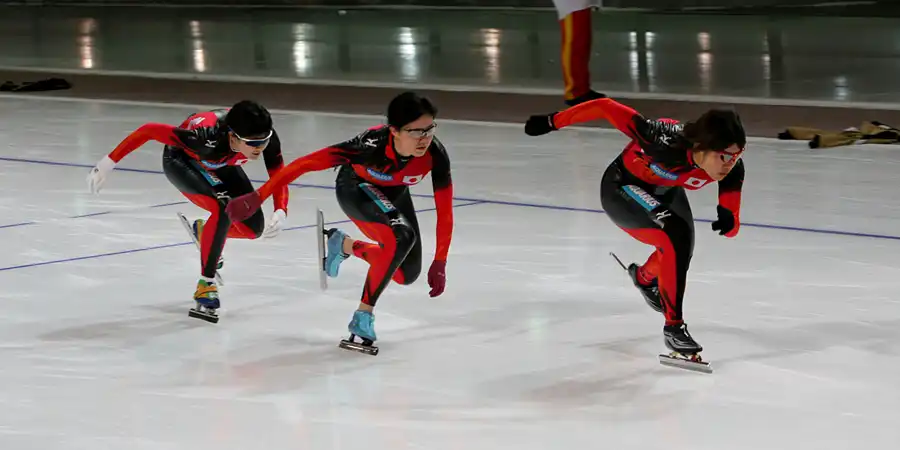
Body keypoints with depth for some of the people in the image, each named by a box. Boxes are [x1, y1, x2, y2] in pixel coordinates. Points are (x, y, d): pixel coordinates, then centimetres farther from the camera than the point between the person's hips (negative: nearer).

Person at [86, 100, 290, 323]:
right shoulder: (208, 138, -44)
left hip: (221, 164, 5)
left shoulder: (266, 135, -33)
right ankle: (205, 286, -17)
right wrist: (109, 162, -33)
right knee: (224, 208, -29)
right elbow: (149, 130, -36)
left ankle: (204, 231, 28)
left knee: (253, 227, -3)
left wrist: (280, 212, -41)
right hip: (182, 160, -5)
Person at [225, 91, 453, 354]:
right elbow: (306, 164, -38)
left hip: (393, 192, 5)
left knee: (407, 274, 6)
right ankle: (363, 317, -20)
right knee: (402, 236, -32)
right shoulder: (372, 145, -42)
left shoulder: (435, 154, -33)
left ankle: (344, 245, 30)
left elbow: (445, 211, -20)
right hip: (355, 187, -5)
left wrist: (439, 263, -18)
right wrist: (257, 197, -38)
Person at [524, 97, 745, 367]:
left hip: (665, 190, 6)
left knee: (680, 250, 19)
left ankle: (643, 277, 55)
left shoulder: (731, 167, -27)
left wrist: (728, 219, -40)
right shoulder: (666, 142, -42)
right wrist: (553, 122, -26)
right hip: (622, 188, -6)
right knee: (675, 237, -26)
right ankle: (673, 327, -16)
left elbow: (731, 228, -16)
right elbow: (607, 108, -35)